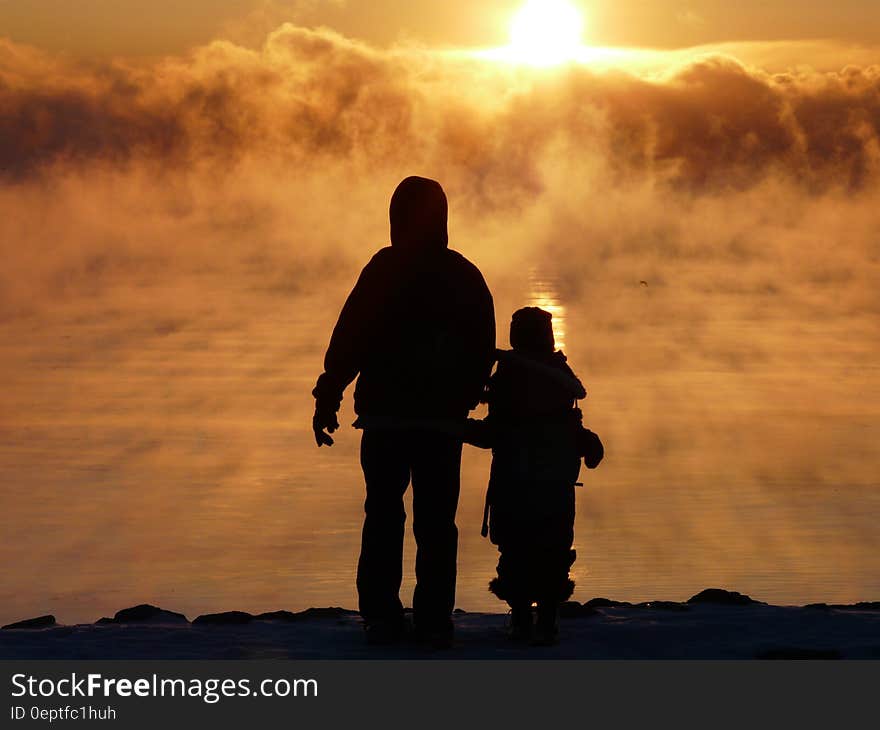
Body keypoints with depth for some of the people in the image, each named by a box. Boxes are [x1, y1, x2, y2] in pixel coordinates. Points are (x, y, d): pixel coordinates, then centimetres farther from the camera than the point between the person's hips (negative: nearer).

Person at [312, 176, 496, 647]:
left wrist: (327, 399, -4)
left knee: (383, 515, 5)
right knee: (437, 520, 5)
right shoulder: (467, 276, 8)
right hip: (444, 419, 3)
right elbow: (483, 351, 12)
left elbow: (348, 340, -9)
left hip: (386, 414, -3)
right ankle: (434, 620, 2)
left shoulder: (386, 268, -6)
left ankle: (381, 616, 2)